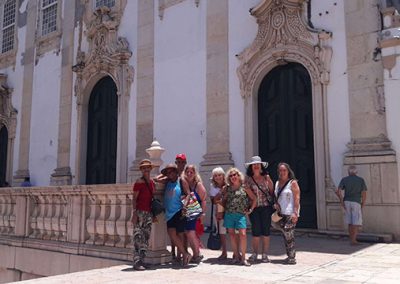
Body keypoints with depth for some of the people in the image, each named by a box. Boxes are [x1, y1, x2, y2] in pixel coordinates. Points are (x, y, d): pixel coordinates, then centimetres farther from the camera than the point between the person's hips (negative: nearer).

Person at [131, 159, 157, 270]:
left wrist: (154, 214, 17)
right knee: (138, 237, -8)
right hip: (139, 212, -7)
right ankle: (136, 262, -6)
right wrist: (134, 213, -17)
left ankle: (142, 260, 15)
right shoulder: (139, 182, -6)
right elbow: (134, 199, -8)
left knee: (146, 238, 8)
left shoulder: (152, 182, 14)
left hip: (148, 213, 7)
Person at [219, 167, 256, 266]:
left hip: (241, 214, -3)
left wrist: (250, 210, 2)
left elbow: (254, 199, 7)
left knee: (242, 234, -11)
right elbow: (223, 200, 20)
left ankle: (243, 257, -4)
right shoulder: (227, 188, 10)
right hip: (229, 214, 3)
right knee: (231, 234, 4)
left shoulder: (244, 188, 3)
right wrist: (225, 208, 6)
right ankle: (236, 255, 14)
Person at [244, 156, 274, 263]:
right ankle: (254, 253, 18)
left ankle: (264, 254, 14)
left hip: (266, 207, 1)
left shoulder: (266, 177, 4)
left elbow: (272, 191, 8)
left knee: (266, 231, 3)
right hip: (254, 207, 0)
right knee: (256, 231, 1)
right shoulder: (248, 179, 2)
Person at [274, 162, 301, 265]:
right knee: (285, 234, 8)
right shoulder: (277, 183, 15)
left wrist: (295, 212, -17)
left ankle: (291, 257, -1)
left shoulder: (293, 182, -4)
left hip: (290, 213, -6)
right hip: (281, 213, 7)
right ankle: (289, 255, 17)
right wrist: (276, 204, 3)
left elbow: (297, 198, -10)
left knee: (288, 234, -9)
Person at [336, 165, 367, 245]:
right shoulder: (361, 180, 2)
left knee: (350, 223, 11)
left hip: (347, 202, 3)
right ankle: (353, 240, -9)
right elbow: (364, 193, -7)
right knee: (357, 223, 1)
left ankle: (352, 240, 13)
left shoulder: (344, 179, 4)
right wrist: (363, 204, 3)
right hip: (356, 203, -3)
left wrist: (342, 202, -4)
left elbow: (338, 191, -9)